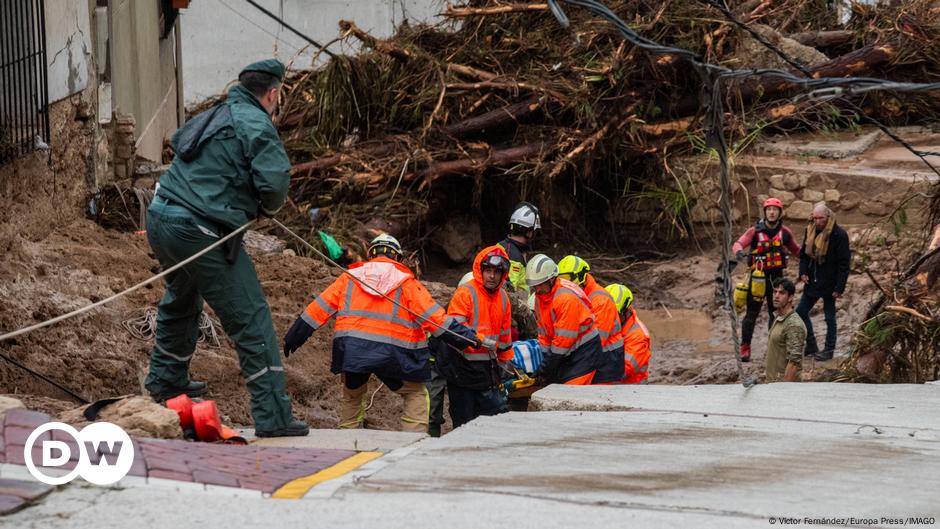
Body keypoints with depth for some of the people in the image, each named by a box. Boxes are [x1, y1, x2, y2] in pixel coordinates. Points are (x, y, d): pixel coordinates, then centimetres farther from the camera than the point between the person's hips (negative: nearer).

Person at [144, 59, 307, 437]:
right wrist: (267, 208, 2)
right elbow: (274, 182, -20)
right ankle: (272, 416, -9)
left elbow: (178, 142, 35)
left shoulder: (211, 117, 17)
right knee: (251, 319, -5)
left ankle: (165, 381, 51)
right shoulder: (256, 125, -9)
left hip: (160, 220, 9)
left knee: (181, 302, 34)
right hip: (200, 232, -9)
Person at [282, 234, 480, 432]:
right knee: (416, 394, 11)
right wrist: (466, 336, 2)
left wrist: (293, 338, 20)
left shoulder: (350, 277, 14)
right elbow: (432, 315, -1)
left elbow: (319, 309, 14)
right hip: (390, 352, -3)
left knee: (352, 395, 24)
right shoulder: (406, 282, 6)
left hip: (350, 349, 3)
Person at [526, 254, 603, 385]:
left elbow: (564, 338, -23)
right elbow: (544, 333, 10)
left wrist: (547, 369, -17)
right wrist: (544, 367, 4)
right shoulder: (540, 296, 4)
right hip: (567, 354, 9)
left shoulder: (567, 297, -24)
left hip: (585, 350, -9)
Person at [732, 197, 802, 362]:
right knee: (752, 313, -5)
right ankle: (745, 349, -1)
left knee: (776, 312, 11)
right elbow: (738, 244, -14)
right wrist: (739, 252, -37)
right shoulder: (755, 231, -6)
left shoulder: (784, 232, 5)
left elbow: (795, 250, 18)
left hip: (776, 275, 3)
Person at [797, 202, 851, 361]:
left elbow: (844, 263, -15)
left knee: (830, 317, 5)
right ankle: (811, 346, 22)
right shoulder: (810, 231, 4)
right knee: (801, 312, 10)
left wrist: (839, 288, -18)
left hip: (829, 284, -7)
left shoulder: (838, 234, -16)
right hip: (812, 281, 7)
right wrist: (803, 272, -2)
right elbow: (804, 254, 15)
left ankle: (829, 350, 16)